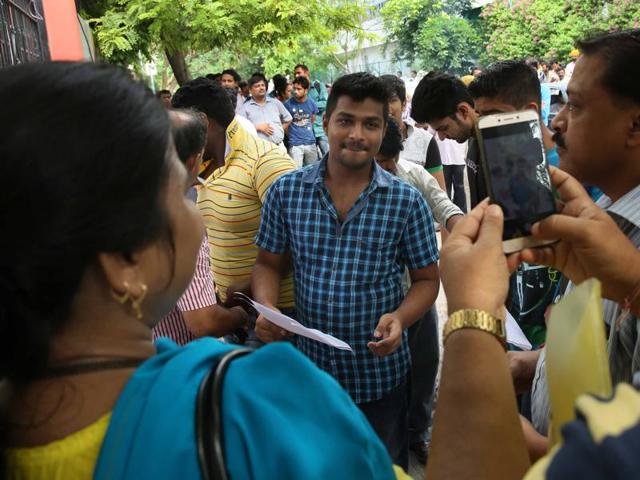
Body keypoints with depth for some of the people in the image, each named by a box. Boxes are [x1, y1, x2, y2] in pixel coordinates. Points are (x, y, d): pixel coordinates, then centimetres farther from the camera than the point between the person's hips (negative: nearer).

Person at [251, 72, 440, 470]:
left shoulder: (407, 201, -10)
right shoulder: (285, 192, -6)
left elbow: (427, 279, -2)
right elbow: (269, 265, 3)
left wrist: (400, 319, -21)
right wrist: (266, 311, -16)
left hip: (380, 373, -1)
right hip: (310, 369, 2)